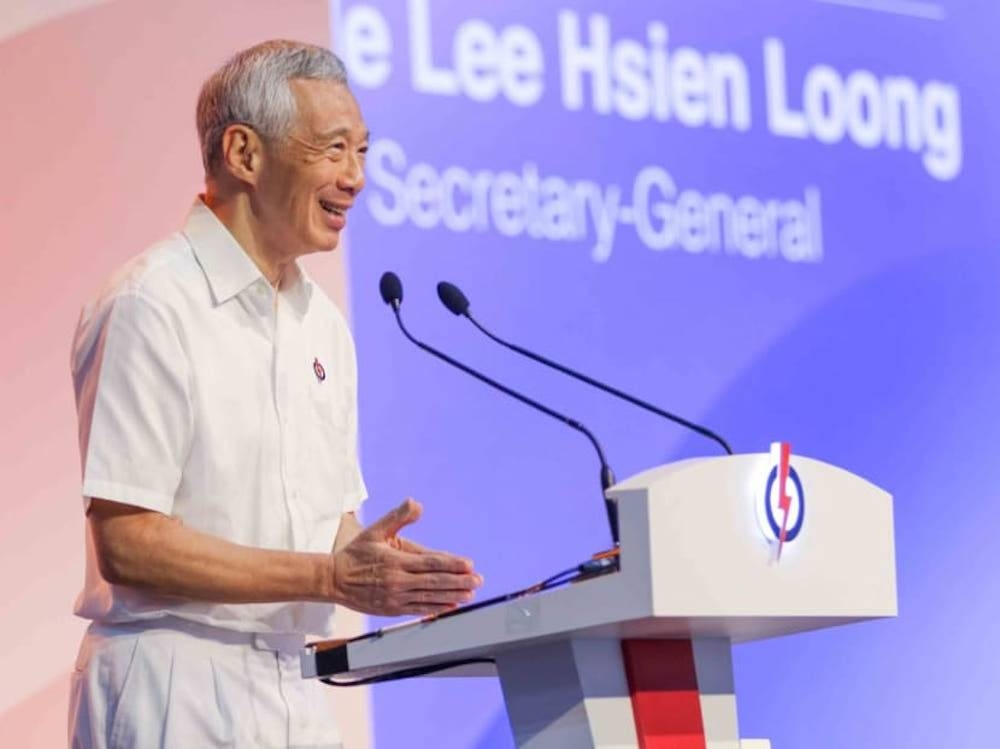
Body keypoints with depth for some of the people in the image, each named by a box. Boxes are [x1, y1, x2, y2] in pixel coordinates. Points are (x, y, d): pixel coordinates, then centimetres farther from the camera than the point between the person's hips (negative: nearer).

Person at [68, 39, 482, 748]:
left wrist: (378, 568, -4)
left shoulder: (324, 323, 13)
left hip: (295, 691, 7)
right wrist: (332, 577, -18)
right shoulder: (154, 306, -12)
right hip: (176, 689, -7)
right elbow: (126, 543, -17)